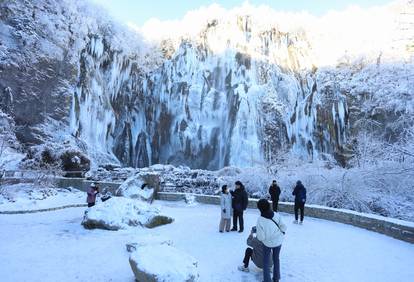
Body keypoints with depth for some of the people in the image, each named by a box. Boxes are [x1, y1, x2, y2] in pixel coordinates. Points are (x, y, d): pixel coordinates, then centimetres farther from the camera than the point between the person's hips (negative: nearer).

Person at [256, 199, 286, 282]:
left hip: (267, 243, -3)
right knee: (276, 259, 26)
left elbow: (261, 237, -21)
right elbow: (283, 227, -10)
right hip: (278, 241, 4)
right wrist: (282, 233, 11)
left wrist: (261, 238, 2)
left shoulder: (260, 220, -26)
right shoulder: (276, 215, -19)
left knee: (266, 262, 19)